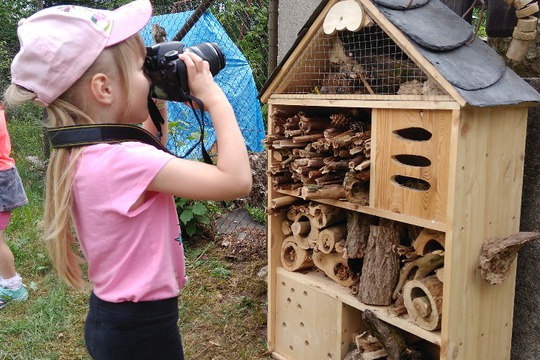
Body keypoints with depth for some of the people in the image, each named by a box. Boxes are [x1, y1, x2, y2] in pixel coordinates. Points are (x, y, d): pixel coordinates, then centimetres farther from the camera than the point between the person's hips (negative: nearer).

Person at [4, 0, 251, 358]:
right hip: (142, 329, -8)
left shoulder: (82, 154, -1)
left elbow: (148, 152, 19)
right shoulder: (121, 160, -30)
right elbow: (237, 181, -32)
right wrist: (214, 97, -22)